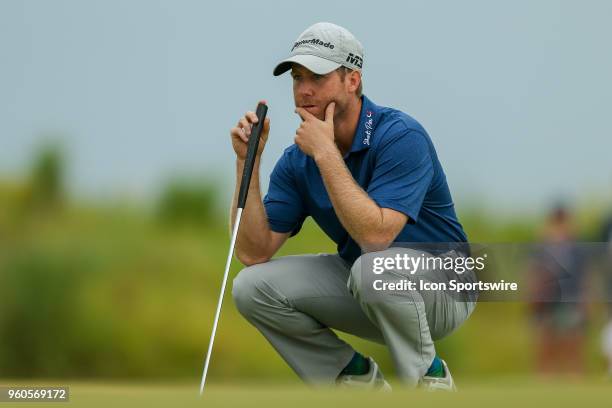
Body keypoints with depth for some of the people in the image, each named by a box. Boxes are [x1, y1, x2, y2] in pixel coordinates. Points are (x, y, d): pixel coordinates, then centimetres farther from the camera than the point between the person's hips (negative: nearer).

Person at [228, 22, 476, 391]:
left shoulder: (401, 136, -23)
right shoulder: (297, 161, -4)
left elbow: (376, 236, -36)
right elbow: (254, 253, -10)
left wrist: (326, 154, -32)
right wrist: (248, 163, -17)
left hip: (442, 287, -6)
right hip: (361, 290, 6)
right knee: (253, 287, -12)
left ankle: (428, 377, -13)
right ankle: (357, 377, 5)